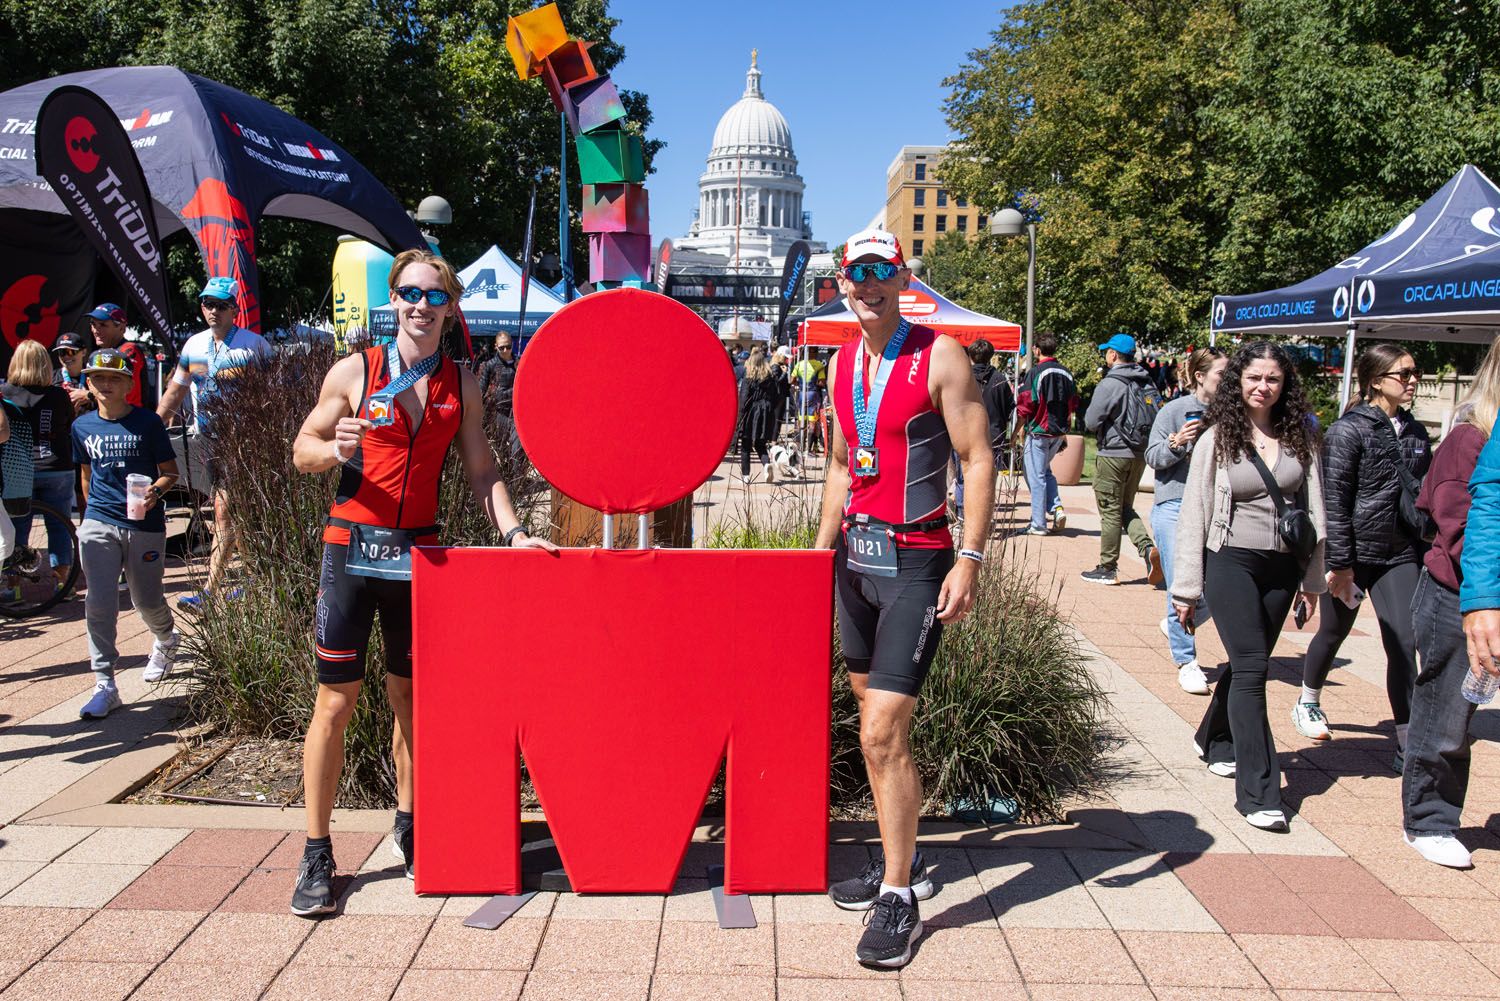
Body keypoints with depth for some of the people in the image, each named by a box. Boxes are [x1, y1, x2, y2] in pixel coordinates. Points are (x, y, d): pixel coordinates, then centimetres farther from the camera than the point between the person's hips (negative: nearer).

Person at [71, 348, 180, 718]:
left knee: (147, 600, 7)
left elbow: (170, 471, -2)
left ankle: (166, 641, 42)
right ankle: (104, 685, -5)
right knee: (99, 602, -9)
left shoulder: (148, 423, -3)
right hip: (99, 524, 2)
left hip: (145, 525, -2)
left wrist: (156, 490, -21)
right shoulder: (82, 427, 7)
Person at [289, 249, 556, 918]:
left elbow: (480, 470, 10)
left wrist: (512, 531, -2)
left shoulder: (461, 383, 7)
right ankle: (316, 855, 10)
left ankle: (408, 827, 28)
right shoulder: (354, 372, -1)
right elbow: (301, 449, 4)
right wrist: (336, 448, -18)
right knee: (336, 701, 0)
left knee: (410, 695, 11)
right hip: (353, 548, -2)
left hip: (420, 552, 2)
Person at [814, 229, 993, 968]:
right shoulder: (841, 364, 11)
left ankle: (899, 898, 3)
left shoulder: (939, 355, -8)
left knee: (882, 731, -10)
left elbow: (978, 458, -11)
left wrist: (970, 559, -18)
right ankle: (900, 860, 30)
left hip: (915, 561, -7)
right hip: (856, 555, 7)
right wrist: (822, 551, 13)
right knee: (877, 720, 14)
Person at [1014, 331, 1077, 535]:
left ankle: (1038, 524, 2)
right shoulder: (1066, 373, 7)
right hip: (1058, 433, 6)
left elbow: (1025, 406, -14)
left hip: (1038, 432, -6)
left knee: (1035, 476, 1)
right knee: (1045, 471, 23)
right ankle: (1056, 507, 4)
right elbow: (1072, 406, 12)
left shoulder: (1035, 372, -13)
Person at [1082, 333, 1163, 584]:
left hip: (1113, 454, -7)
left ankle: (1108, 568, 10)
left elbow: (1091, 422, -14)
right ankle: (1147, 547, -3)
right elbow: (1158, 417, 10)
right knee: (1126, 509, 19)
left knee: (1110, 512, 2)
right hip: (1140, 454, 7)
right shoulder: (1147, 383, 7)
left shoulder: (1110, 384, -15)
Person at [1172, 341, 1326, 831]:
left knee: (1248, 664, 14)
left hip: (1282, 566, 4)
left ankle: (1215, 740, 40)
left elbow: (1314, 511, 10)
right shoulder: (1216, 440, -3)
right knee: (1252, 668, -11)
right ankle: (1257, 791, -9)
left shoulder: (1299, 439, 6)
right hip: (1232, 562, -4)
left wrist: (1312, 580, 8)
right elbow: (1193, 516, -3)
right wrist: (1186, 589, -4)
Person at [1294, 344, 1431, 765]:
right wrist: (1339, 563, -16)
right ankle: (1308, 703, 39)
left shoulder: (1415, 432, 8)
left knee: (1404, 644, -4)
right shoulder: (1348, 430, -11)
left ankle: (1408, 745, 0)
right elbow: (1333, 501, -14)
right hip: (1354, 552, -5)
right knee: (1333, 633, 13)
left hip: (1399, 555, 5)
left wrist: (1425, 555, 12)